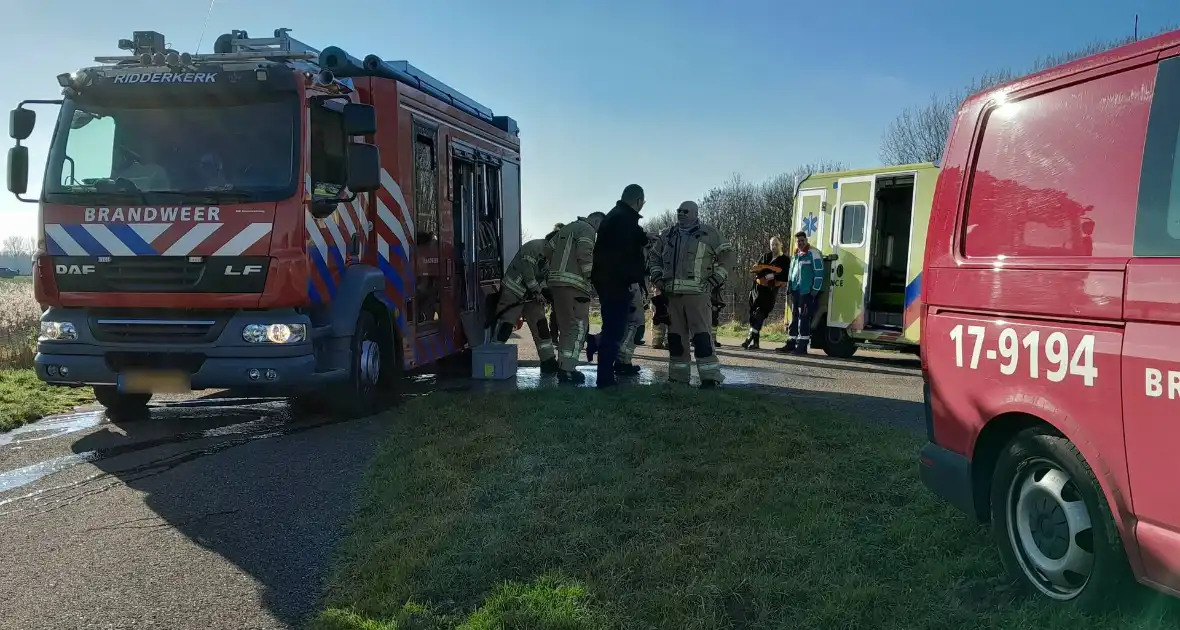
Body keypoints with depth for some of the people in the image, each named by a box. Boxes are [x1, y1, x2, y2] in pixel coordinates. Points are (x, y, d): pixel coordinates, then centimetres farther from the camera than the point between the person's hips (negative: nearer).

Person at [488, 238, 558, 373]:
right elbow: (527, 272, -24)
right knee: (505, 326, -11)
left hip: (531, 295, 8)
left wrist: (545, 290, -7)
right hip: (513, 292, -8)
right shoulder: (533, 247, -20)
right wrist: (538, 290, -18)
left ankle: (549, 363, 7)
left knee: (541, 326, 3)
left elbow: (541, 276, 10)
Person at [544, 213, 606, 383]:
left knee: (566, 326, 15)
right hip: (573, 283, -9)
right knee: (579, 326, -8)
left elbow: (548, 249, 22)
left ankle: (563, 366, 18)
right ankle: (568, 369, -13)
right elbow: (584, 254, -18)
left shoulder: (566, 228, 24)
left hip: (556, 281, 9)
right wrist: (593, 276, -13)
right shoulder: (587, 229, -3)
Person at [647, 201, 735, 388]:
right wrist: (657, 277, 12)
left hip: (697, 293, -5)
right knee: (675, 334, 8)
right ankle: (678, 374, 15)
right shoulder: (668, 235, 15)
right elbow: (654, 256, 26)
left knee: (701, 333, -10)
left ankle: (710, 375, -9)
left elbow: (727, 255, 1)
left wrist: (714, 280, -5)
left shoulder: (709, 233, 1)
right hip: (672, 293, 5)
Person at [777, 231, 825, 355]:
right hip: (795, 292, 8)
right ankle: (791, 344, 18)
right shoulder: (795, 256, 19)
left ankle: (802, 346, -5)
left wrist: (815, 290, -13)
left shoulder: (813, 253, -6)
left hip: (807, 293, -8)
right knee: (794, 318, 12)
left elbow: (819, 273, -11)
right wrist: (789, 288, 18)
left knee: (804, 318, -8)